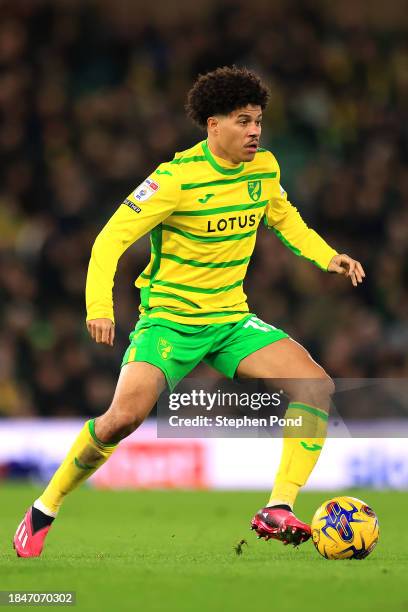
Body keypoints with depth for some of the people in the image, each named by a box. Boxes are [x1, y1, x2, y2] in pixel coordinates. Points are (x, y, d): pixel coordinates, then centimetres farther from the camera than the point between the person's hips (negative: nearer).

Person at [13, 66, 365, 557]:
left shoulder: (264, 168, 1)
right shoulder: (177, 178, -17)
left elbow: (284, 218, 22)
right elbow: (112, 238, -16)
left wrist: (326, 257, 5)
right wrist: (99, 305, -29)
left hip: (231, 320, 6)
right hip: (169, 318, -6)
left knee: (316, 386, -15)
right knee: (127, 414, -26)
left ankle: (278, 510, -13)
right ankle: (44, 510, -5)